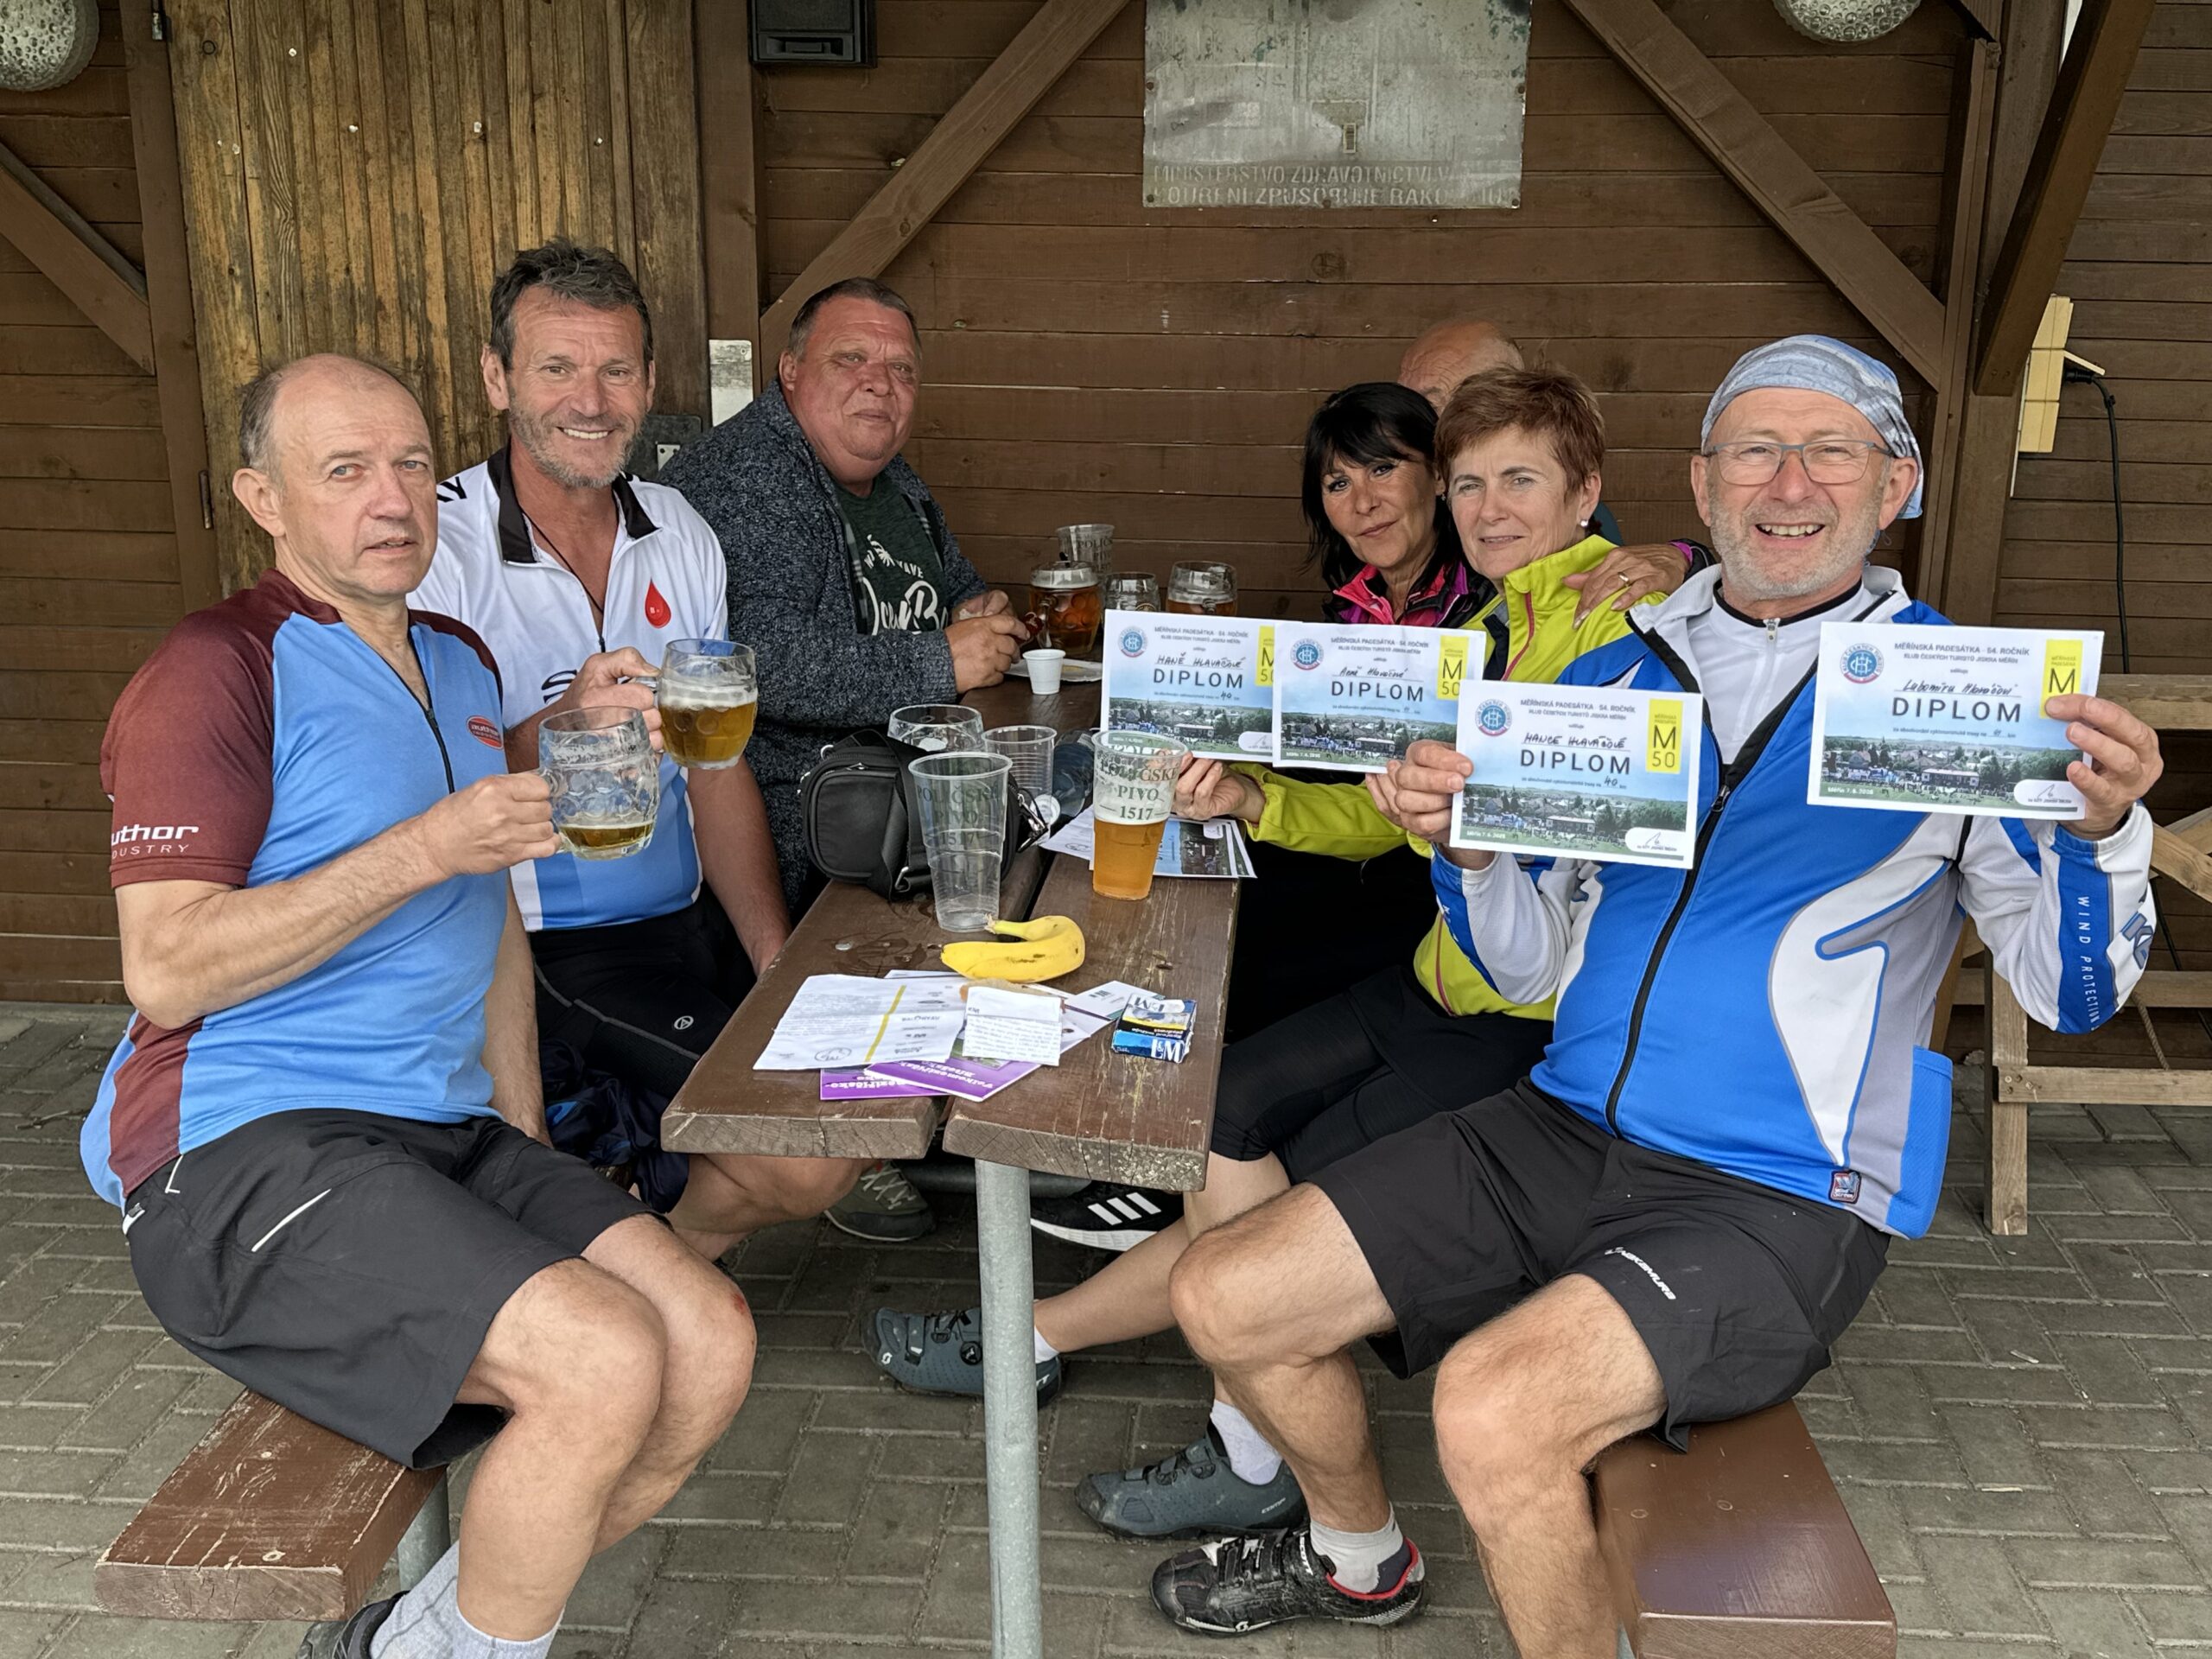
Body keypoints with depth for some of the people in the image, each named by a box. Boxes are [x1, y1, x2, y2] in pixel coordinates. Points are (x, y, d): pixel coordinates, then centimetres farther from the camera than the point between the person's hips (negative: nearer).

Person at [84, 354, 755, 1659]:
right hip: (243, 1155, -8)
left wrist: (527, 1147, 15)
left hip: (447, 1136, 8)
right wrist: (424, 850, -20)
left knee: (711, 1345, -8)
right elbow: (167, 967, -17)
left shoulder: (462, 665, 17)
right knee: (605, 1361, -26)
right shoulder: (218, 672, -8)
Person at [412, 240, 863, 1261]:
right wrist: (559, 729, -37)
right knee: (807, 1156, -19)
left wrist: (781, 966, -1)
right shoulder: (438, 549, -12)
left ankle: (663, 1254, 21)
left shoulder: (680, 536, 8)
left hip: (688, 923, 7)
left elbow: (718, 769, 9)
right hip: (543, 953, -7)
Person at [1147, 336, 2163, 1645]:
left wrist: (2103, 825, -21)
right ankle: (1358, 1554, 30)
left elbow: (2072, 993, -2)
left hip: (1781, 1197, -5)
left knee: (1495, 1406, -30)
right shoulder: (1613, 676, 11)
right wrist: (1463, 844, -9)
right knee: (1225, 1297, 0)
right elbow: (1535, 967, 11)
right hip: (1564, 1130, 5)